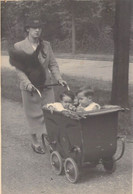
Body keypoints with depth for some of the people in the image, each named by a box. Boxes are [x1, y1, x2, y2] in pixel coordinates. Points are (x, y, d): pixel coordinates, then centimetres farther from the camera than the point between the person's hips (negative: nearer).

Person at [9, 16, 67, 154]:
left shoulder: (46, 45, 8)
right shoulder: (19, 47, -3)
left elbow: (53, 64, 8)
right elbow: (19, 69, -8)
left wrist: (59, 78, -7)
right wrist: (28, 84, -21)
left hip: (46, 86, 3)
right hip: (30, 87, -3)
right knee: (34, 115, 6)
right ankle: (35, 142, 22)